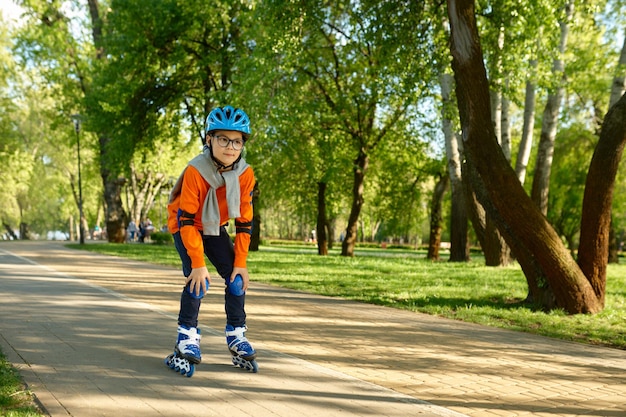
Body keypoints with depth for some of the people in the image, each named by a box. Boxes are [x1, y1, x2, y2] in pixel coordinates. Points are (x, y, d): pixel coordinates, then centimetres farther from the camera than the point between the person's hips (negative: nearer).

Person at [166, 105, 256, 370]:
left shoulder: (245, 174, -20)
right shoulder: (195, 171, -32)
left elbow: (244, 221, -12)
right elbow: (188, 220, -28)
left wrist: (241, 262, -14)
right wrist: (198, 264, -29)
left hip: (215, 228, 4)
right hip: (186, 227, -4)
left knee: (236, 279, -7)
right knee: (198, 280, -20)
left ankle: (236, 336, 7)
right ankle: (187, 337, -5)